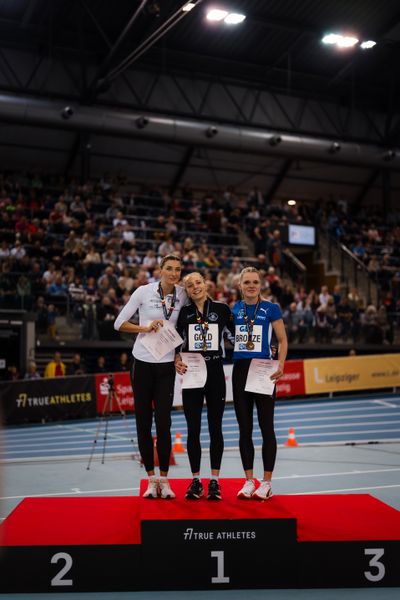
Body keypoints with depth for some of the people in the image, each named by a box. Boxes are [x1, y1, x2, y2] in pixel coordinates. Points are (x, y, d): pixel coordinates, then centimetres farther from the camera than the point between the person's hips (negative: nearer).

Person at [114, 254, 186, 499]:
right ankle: (151, 479, 14)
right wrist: (145, 328, -14)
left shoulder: (182, 295, 1)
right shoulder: (144, 291, -5)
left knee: (163, 422, -4)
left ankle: (164, 480, 7)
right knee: (143, 422, 4)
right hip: (143, 362, -1)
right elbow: (119, 323, -2)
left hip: (167, 365, 1)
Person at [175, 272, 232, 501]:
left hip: (215, 373, -1)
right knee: (193, 429, 3)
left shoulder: (222, 309, 2)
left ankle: (215, 481, 11)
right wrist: (177, 360, -8)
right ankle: (196, 481, 13)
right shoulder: (183, 312, 5)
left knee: (215, 428, 3)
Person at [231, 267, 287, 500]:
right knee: (244, 428, 7)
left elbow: (283, 340, -2)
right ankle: (249, 481, 15)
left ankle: (267, 482, 9)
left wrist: (280, 365, -16)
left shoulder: (271, 309, -2)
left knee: (266, 427, 0)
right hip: (240, 370, 4)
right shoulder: (234, 310, 8)